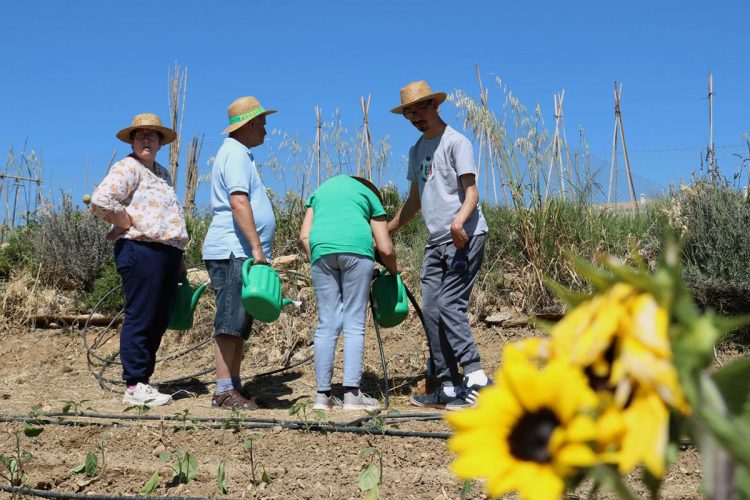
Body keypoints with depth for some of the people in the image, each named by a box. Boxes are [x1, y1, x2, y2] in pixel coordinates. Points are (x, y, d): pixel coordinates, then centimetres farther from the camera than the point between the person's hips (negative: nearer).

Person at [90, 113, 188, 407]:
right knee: (140, 319, -7)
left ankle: (142, 381, 18)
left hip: (167, 253, 9)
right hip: (141, 251, -9)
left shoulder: (162, 173, 23)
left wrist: (178, 258, 26)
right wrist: (130, 224, -11)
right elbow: (101, 201, -19)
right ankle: (134, 387, -2)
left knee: (159, 321, 10)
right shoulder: (127, 167, -4)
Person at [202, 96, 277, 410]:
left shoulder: (240, 154, 24)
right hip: (233, 253, -10)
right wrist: (256, 246, -24)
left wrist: (257, 248, 24)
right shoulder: (235, 153, -8)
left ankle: (234, 386, 14)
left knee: (240, 325, 10)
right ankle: (223, 391, -9)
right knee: (230, 323, -10)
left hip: (242, 254, 10)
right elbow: (238, 202, -20)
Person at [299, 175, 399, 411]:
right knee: (354, 323, 0)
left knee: (327, 323, 5)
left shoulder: (319, 191, 33)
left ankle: (323, 395, 5)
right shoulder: (368, 193, 25)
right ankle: (352, 394, -6)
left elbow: (304, 236, 17)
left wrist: (315, 261, 20)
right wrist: (394, 271, 32)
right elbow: (385, 249, 16)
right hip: (356, 247, -2)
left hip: (321, 249, 2)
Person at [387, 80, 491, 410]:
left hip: (465, 236, -8)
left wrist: (460, 219, -32)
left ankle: (475, 376, -15)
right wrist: (384, 230, 28)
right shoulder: (416, 151, 20)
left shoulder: (456, 142, -4)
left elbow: (471, 191, -12)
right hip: (436, 240, 8)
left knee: (450, 305, -17)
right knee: (432, 312, 2)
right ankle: (450, 388, 5)